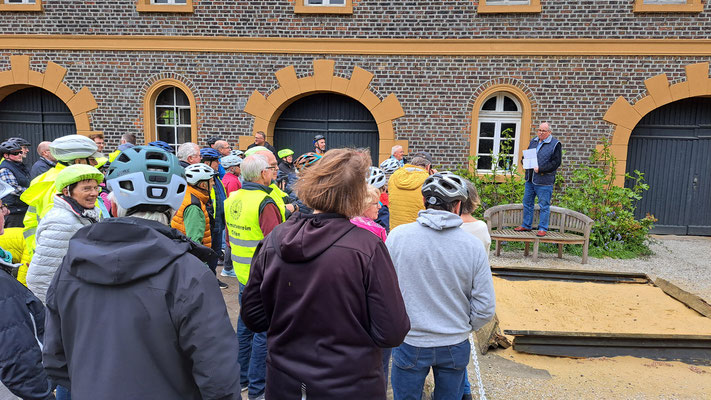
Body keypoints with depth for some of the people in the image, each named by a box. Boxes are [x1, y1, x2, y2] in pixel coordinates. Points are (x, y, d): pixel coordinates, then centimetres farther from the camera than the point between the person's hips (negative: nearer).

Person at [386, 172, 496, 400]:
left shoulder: (397, 236, -15)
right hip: (455, 346, 1)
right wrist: (463, 328, 11)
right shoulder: (473, 246, -13)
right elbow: (485, 308, -8)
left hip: (410, 343, 0)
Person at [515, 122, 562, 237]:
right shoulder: (533, 141, 14)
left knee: (544, 205, 0)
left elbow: (556, 162, -10)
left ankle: (543, 228, 8)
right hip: (530, 179, 6)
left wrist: (540, 169, -17)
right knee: (527, 202, 12)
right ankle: (526, 225, 24)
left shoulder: (555, 144, -5)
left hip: (544, 181, -6)